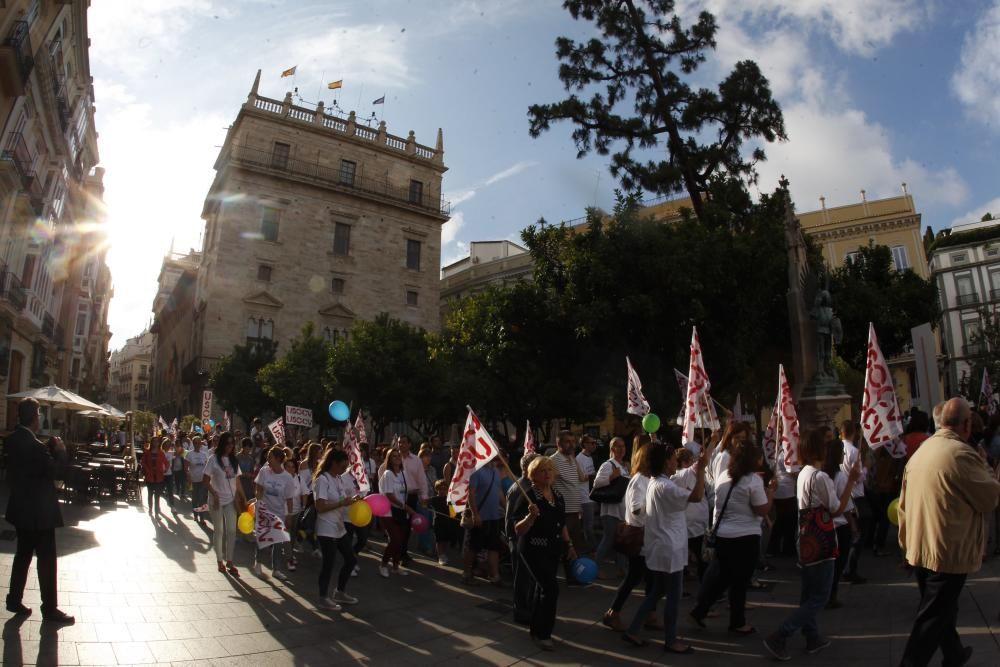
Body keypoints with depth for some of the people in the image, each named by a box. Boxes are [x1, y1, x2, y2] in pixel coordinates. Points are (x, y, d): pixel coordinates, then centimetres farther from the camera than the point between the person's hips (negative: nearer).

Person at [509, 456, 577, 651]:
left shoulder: (557, 496, 5)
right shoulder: (527, 497, -17)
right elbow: (518, 531, -19)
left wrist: (569, 545, 14)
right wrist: (531, 516, -34)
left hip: (553, 550, 7)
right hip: (533, 551, -7)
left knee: (543, 588, 16)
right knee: (551, 587, -14)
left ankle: (535, 628, 33)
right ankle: (543, 634, 3)